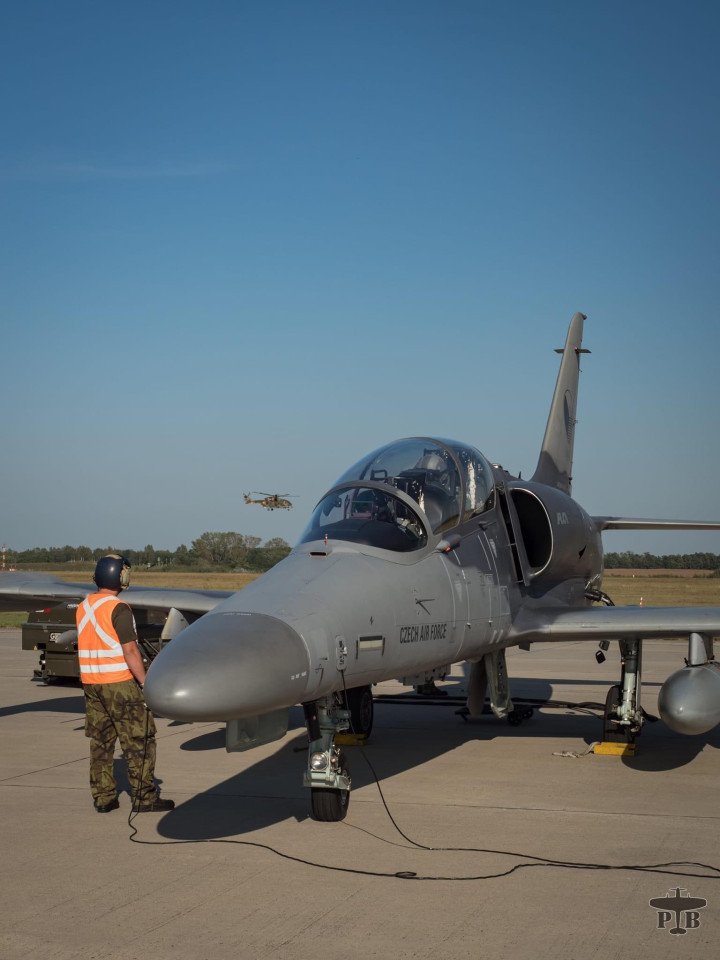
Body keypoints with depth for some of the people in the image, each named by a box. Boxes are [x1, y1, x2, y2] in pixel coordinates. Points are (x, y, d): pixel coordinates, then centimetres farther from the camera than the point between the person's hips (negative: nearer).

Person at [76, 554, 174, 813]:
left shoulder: (83, 607, 9)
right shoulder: (118, 609, -15)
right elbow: (130, 651, -18)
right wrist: (146, 684, -15)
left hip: (90, 682, 7)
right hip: (119, 683, -7)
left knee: (100, 742, 12)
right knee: (139, 742, 1)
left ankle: (103, 798, 14)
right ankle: (144, 797, 3)